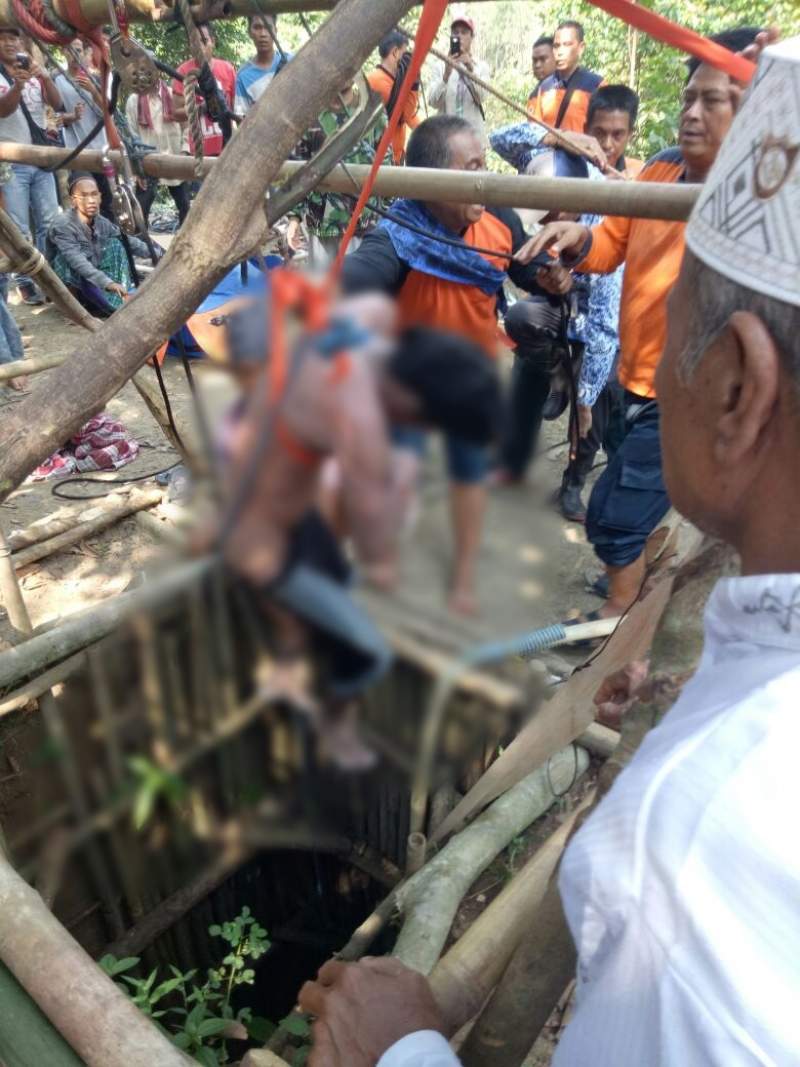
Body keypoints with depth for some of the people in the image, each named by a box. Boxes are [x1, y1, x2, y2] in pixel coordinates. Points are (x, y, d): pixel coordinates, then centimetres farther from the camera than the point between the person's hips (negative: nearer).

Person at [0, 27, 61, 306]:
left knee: (50, 224, 5)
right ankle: (25, 283, -1)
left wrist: (44, 77, -18)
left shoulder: (32, 73, 13)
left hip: (41, 161, 5)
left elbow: (57, 103, 0)